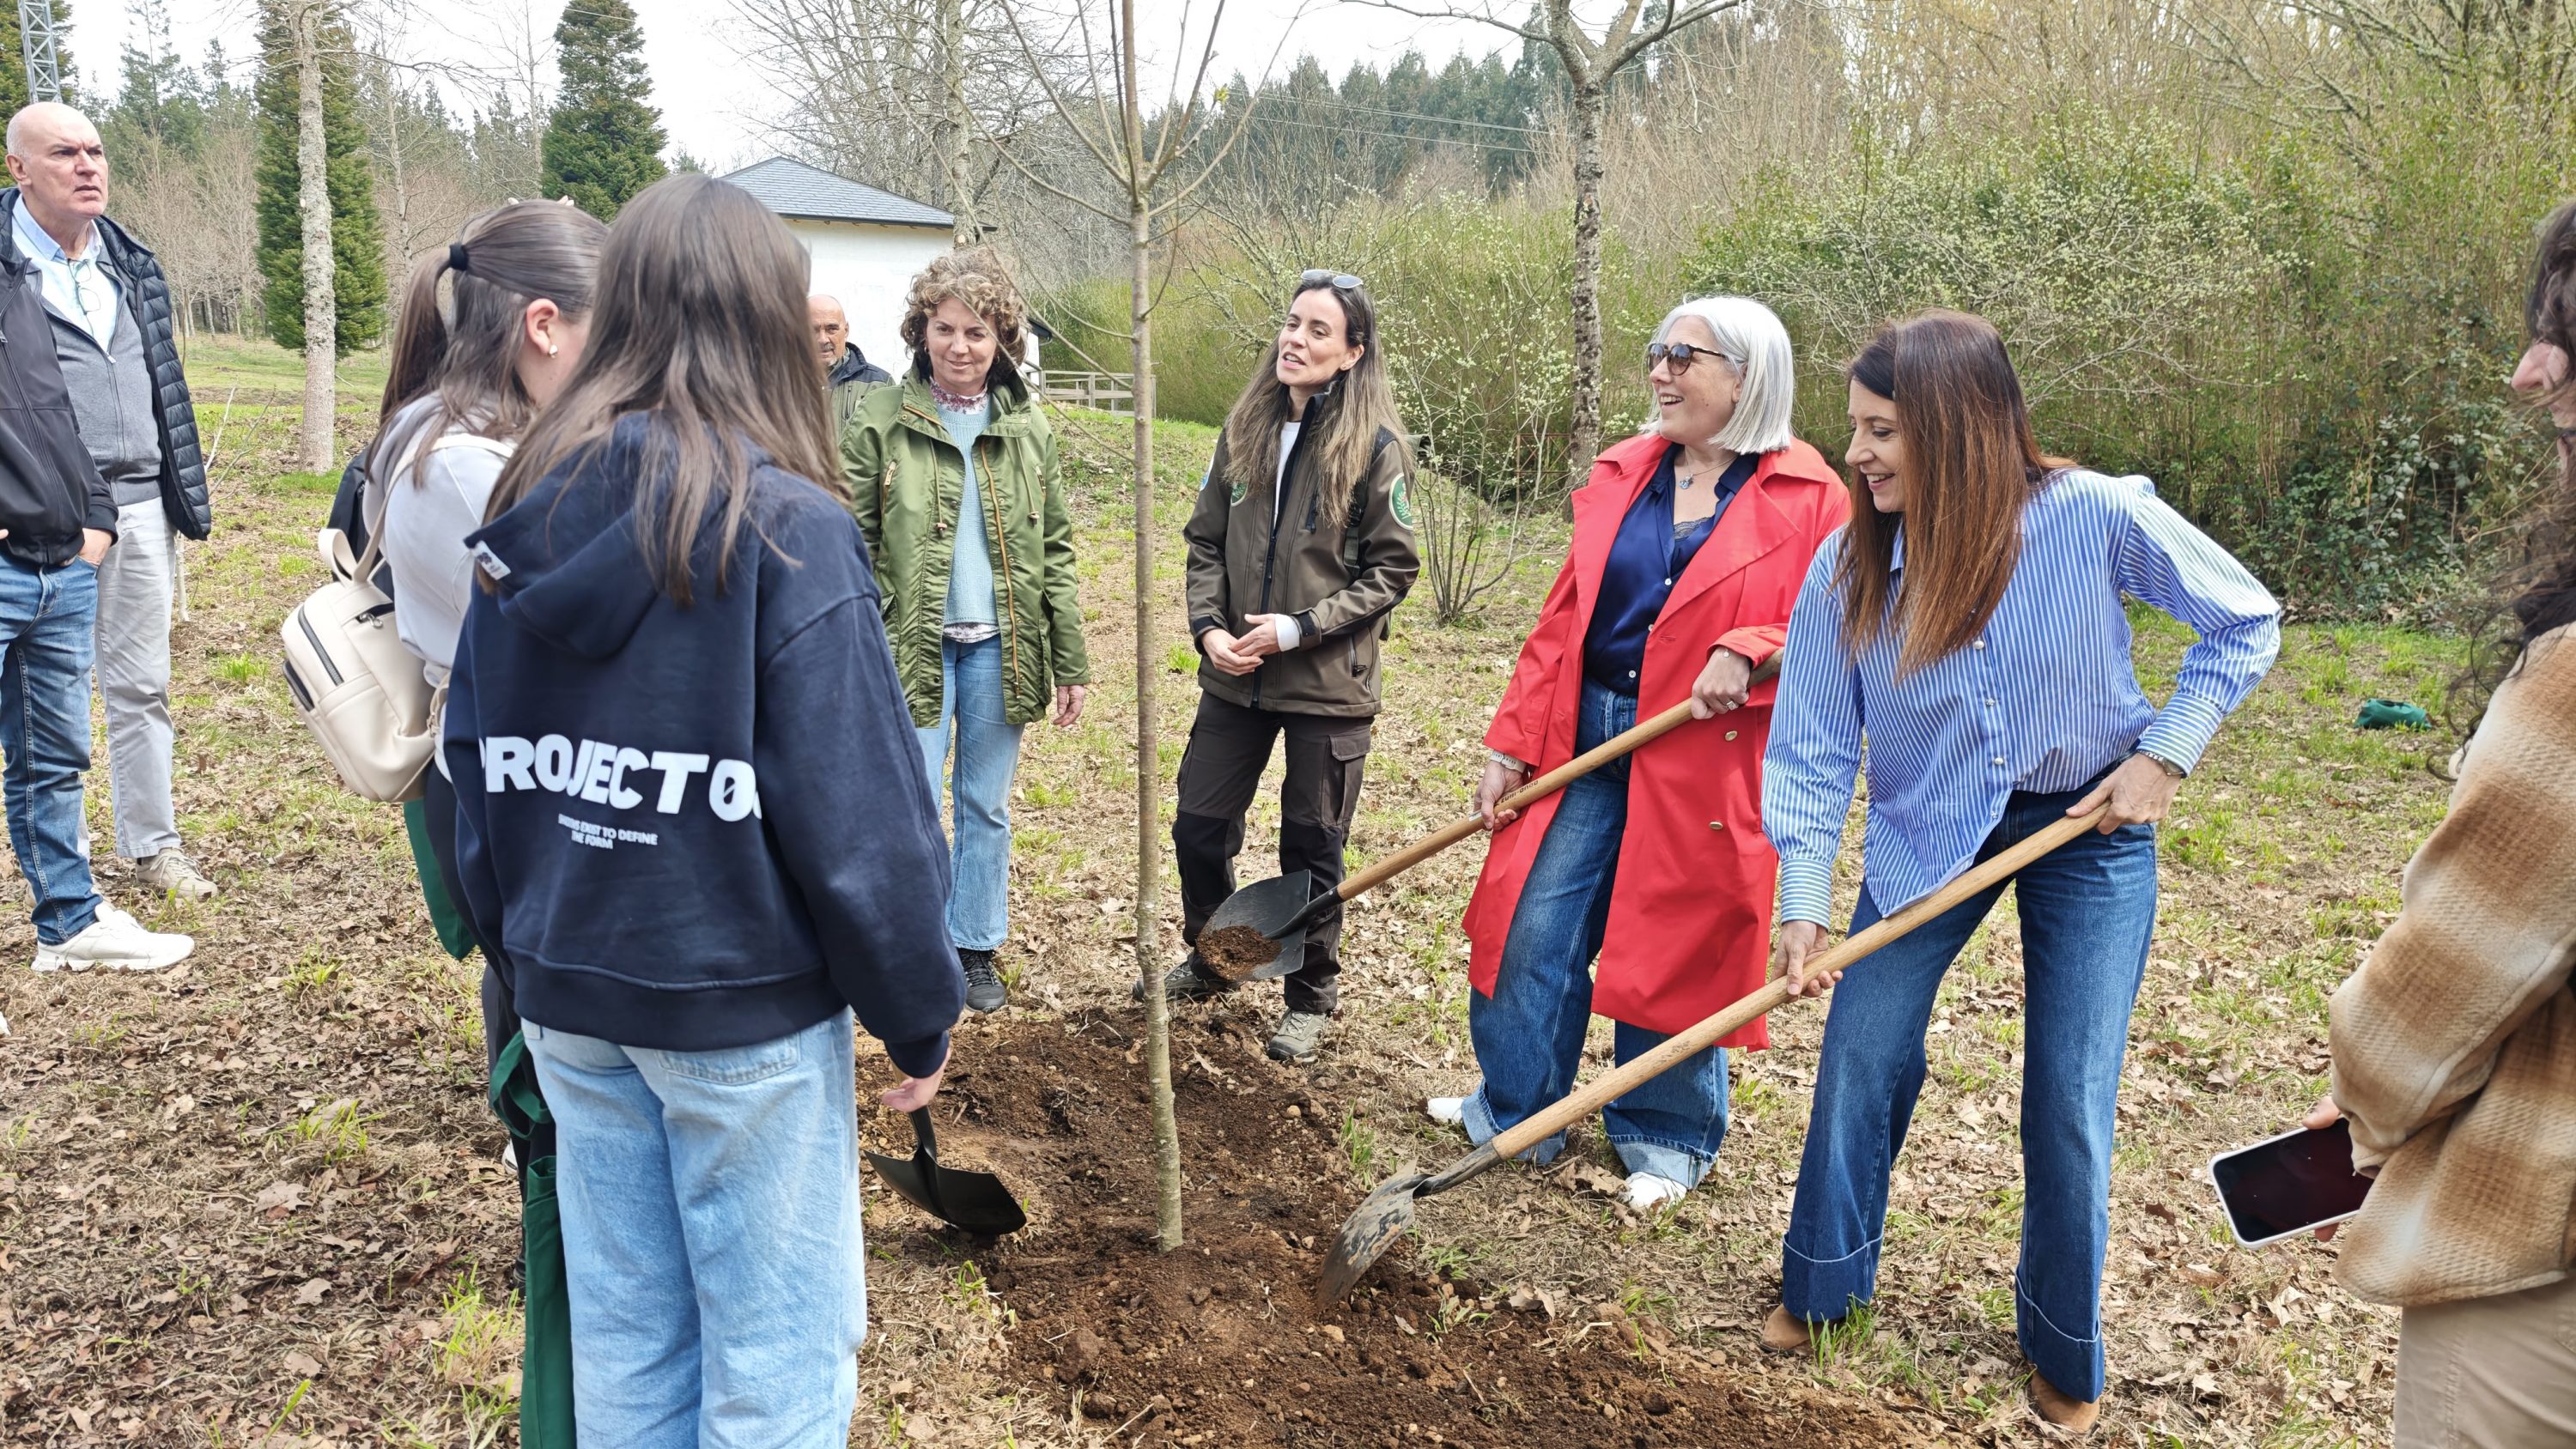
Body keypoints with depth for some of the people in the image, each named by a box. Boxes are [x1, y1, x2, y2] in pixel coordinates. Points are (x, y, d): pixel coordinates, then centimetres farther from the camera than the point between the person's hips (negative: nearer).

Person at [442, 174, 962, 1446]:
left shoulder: (527, 512, 0)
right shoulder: (782, 526, -18)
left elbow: (480, 766, 6)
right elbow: (858, 812, -18)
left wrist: (521, 939, 19)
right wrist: (918, 1013, -6)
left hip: (568, 999, 6)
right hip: (744, 1007, -6)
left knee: (622, 1334, 21)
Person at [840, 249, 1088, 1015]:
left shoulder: (1028, 427, 6)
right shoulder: (878, 422, -3)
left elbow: (1056, 549, 8)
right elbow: (851, 548, -4)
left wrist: (1071, 662, 4)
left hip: (1000, 645, 3)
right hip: (914, 643, -3)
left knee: (987, 806, 13)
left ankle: (977, 947, 27)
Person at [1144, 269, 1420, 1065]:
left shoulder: (1375, 447, -9)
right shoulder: (1246, 429, 4)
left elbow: (1390, 572, -8)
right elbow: (1205, 540, 9)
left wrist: (1298, 629, -16)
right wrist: (1208, 625, -7)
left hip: (1327, 683, -4)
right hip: (1234, 674, 4)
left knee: (1311, 845, 8)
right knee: (1199, 826, 12)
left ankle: (1310, 997, 27)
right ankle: (1209, 960, 37)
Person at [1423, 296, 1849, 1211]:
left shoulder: (1810, 499, -5)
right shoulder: (1621, 475, 8)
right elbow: (1561, 621, 9)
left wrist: (1748, 653, -24)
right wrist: (1511, 746, 6)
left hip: (1704, 761, -4)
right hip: (1586, 739, 4)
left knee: (1679, 952, 7)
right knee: (1535, 929, 6)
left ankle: (1665, 1139, 28)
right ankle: (1513, 1110, 27)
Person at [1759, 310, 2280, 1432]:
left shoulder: (2098, 517, -23)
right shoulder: (1848, 567, -17)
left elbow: (2245, 625, -7)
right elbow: (1813, 746, -9)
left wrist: (2164, 755, -15)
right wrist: (1803, 903, -13)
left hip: (2089, 820, -2)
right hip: (1927, 824, 2)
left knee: (2069, 1102, 1)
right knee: (1860, 1051, 0)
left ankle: (2065, 1349, 25)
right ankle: (1824, 1284, 25)